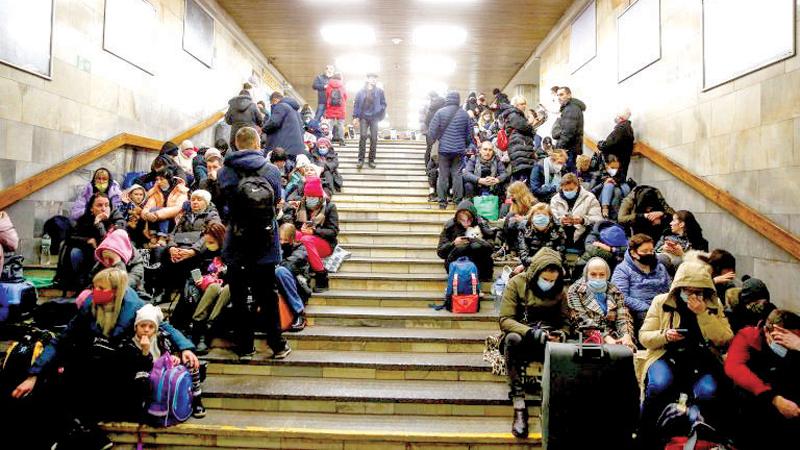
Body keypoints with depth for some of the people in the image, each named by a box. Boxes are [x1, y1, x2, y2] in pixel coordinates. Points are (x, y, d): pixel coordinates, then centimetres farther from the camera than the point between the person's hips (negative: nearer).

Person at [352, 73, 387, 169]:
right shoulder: (361, 91, 7)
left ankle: (372, 160, 6)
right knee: (363, 136, -11)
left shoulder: (379, 91, 7)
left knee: (374, 138, -1)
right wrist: (355, 117, -1)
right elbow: (356, 104, 6)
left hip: (374, 118, 1)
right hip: (364, 117, -1)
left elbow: (383, 104, 8)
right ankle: (361, 159, -7)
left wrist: (381, 114, -7)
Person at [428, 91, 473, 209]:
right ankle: (458, 200, 10)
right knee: (457, 174, 7)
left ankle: (442, 201, 7)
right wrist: (466, 146, 22)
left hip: (444, 149, -2)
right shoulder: (464, 114, 3)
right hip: (459, 149, 2)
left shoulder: (440, 112, -5)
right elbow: (469, 133, 9)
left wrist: (434, 141, 12)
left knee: (443, 175, 4)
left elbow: (432, 131, -6)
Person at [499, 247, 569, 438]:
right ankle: (519, 406, -35)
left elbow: (565, 322, 6)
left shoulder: (560, 289, 4)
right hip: (520, 340, -1)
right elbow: (505, 320, -13)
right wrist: (531, 332, -28)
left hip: (548, 343, 2)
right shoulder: (516, 283, -6)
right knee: (512, 338, -38)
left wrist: (561, 334, -18)